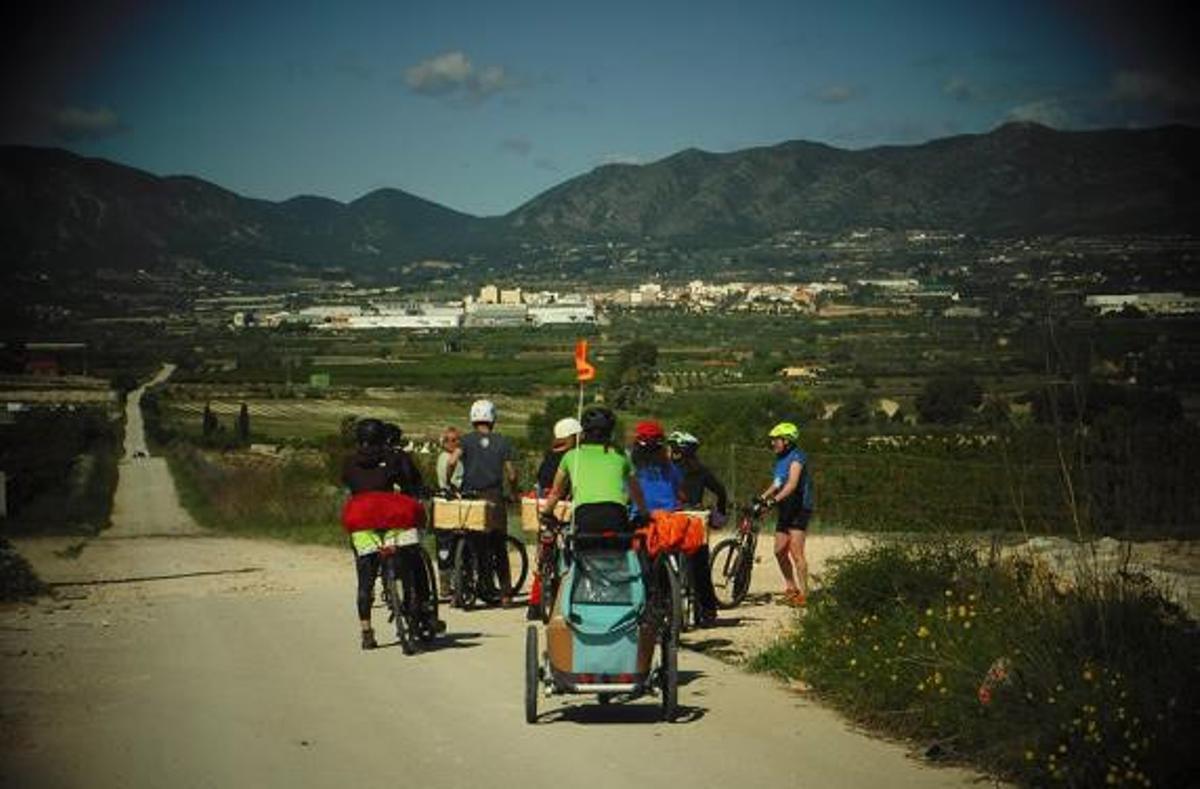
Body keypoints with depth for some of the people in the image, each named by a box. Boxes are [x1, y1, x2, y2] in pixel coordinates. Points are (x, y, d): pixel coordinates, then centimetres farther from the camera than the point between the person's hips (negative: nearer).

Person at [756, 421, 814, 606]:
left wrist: (773, 500, -34)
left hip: (798, 510, -9)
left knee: (796, 553, -11)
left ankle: (803, 593, -7)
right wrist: (761, 498, 14)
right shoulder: (780, 459, 14)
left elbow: (792, 484, -26)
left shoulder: (797, 457, -14)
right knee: (779, 551, 8)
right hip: (785, 510, 9)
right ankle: (791, 588, 21)